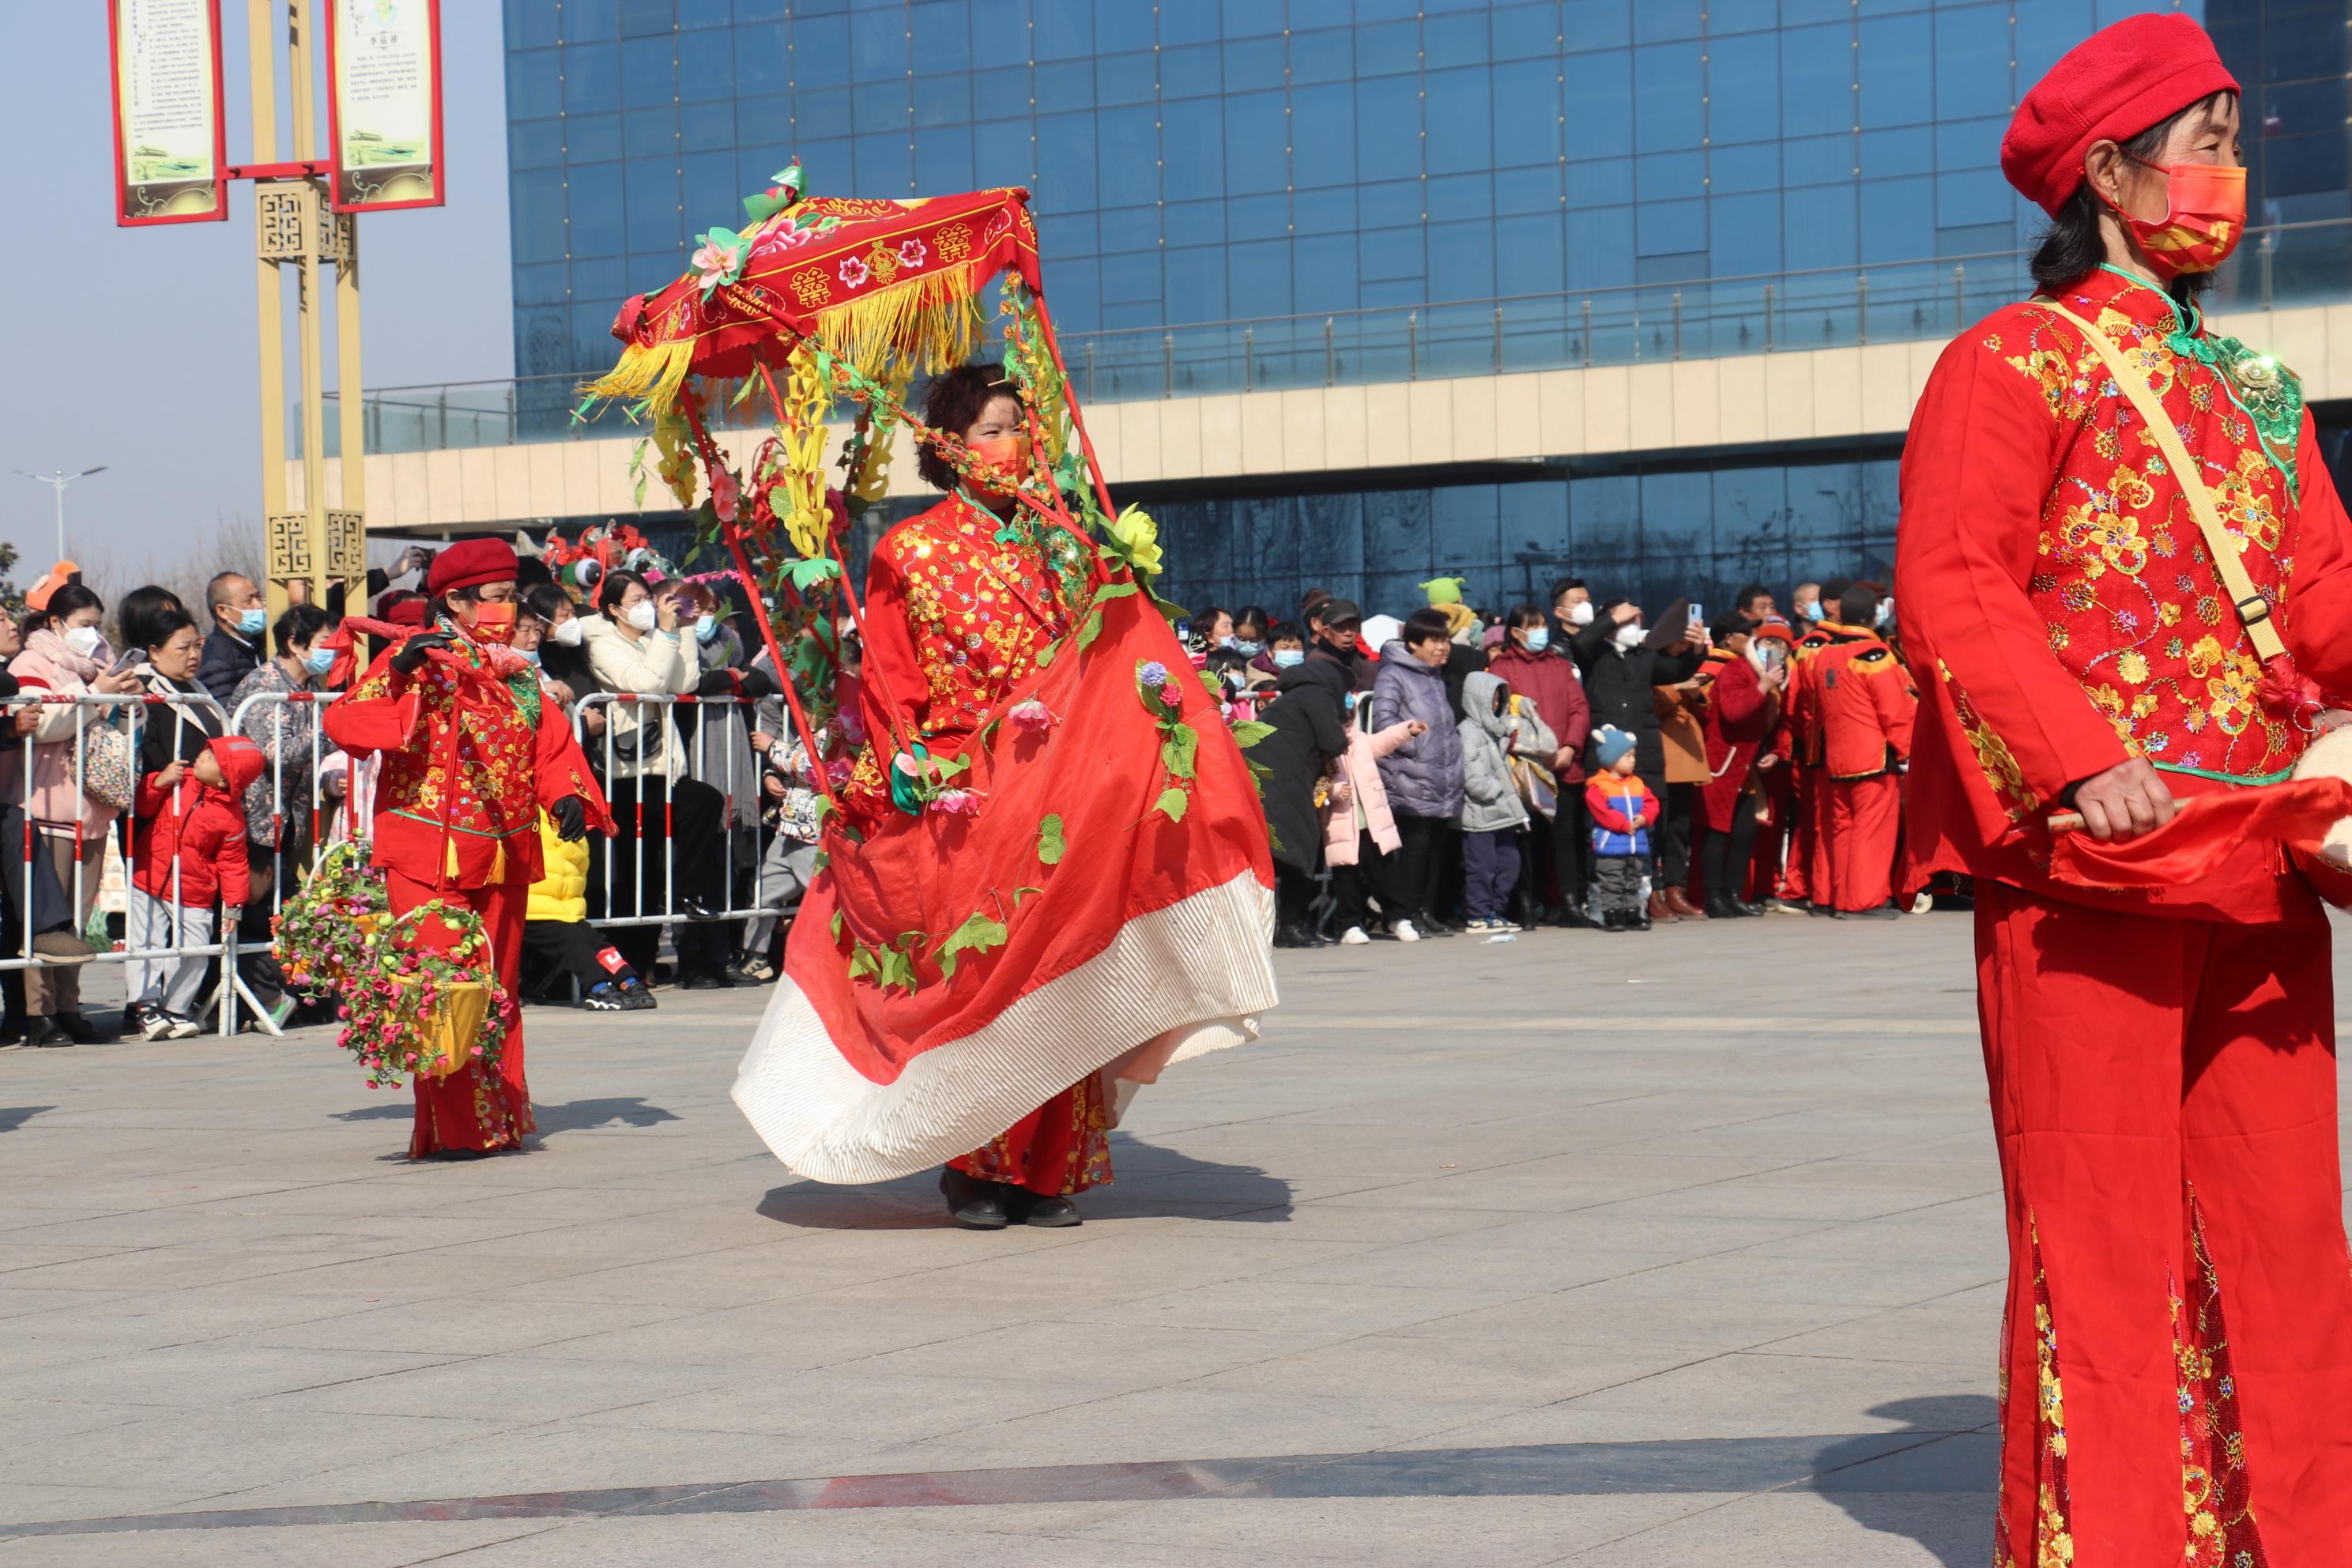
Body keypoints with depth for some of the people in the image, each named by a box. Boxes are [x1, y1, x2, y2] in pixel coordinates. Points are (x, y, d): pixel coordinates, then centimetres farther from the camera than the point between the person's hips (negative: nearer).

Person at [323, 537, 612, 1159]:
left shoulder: (517, 672, 16)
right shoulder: (415, 657, -3)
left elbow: (551, 744, 11)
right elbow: (344, 722, -13)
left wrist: (569, 795, -9)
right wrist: (399, 677, -27)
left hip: (503, 855, 6)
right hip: (429, 853, -6)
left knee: (498, 990, 12)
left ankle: (499, 1121, 21)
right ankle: (450, 1128, -8)